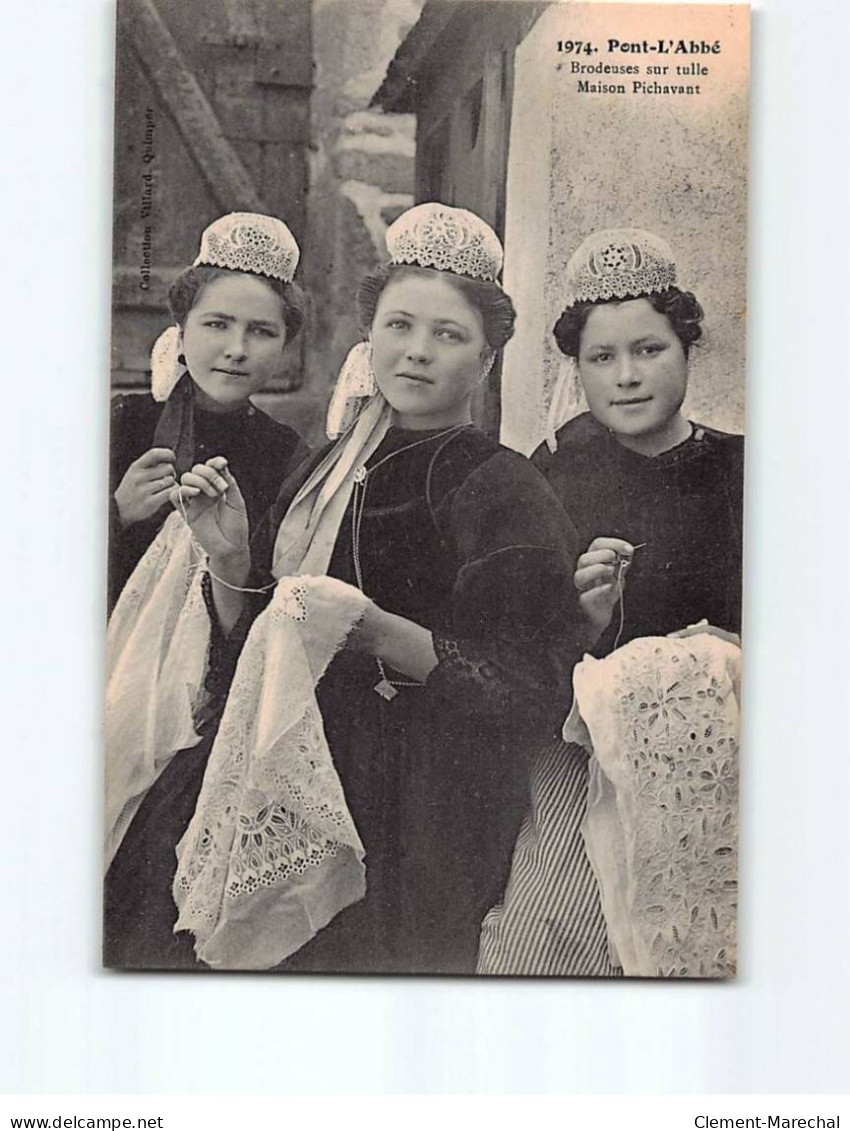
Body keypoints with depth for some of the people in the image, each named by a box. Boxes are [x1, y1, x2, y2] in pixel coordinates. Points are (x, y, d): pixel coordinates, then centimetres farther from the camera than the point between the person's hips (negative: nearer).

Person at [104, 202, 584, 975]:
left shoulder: (504, 490, -6)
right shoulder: (328, 472, 12)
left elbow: (531, 694, -13)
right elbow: (251, 653, 15)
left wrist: (384, 635, -24)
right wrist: (230, 559, -3)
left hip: (411, 821, -5)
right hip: (288, 788, 5)